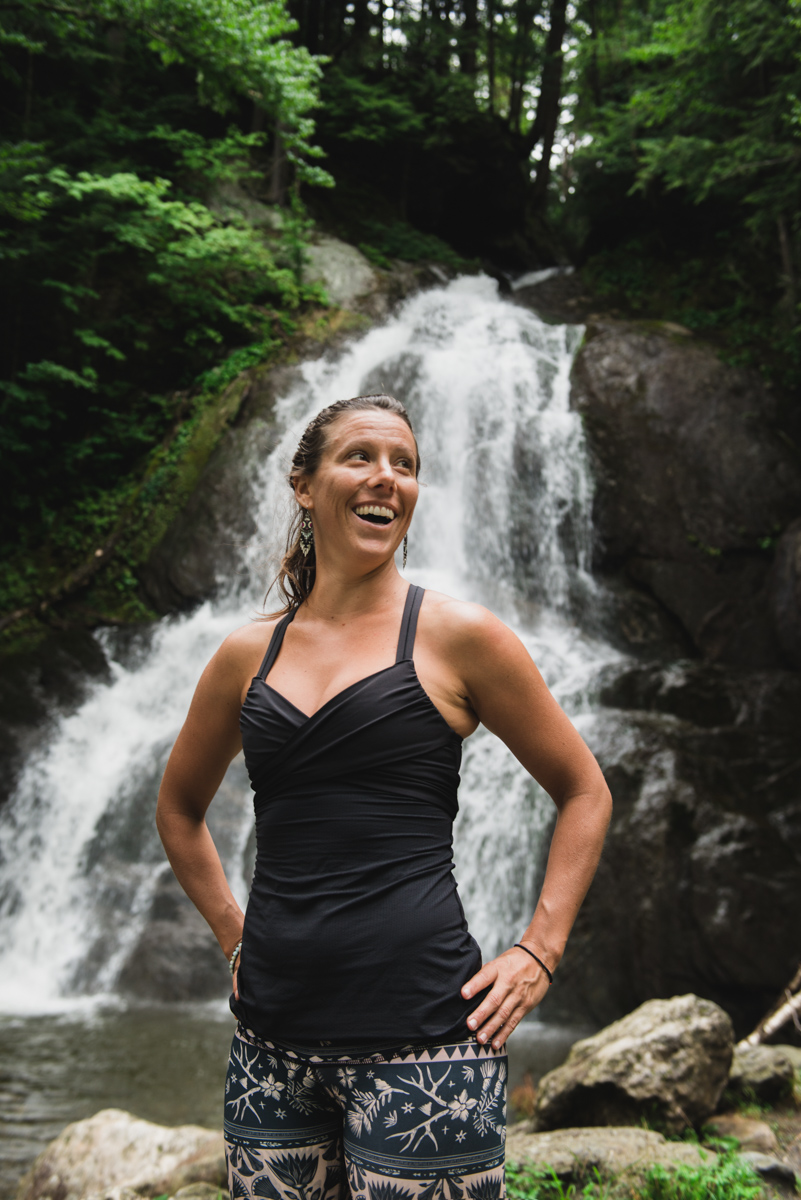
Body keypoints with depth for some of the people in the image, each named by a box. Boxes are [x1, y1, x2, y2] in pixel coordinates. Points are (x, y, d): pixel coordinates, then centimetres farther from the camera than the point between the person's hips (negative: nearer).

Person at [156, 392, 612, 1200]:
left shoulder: (456, 636, -2)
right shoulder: (247, 656, 7)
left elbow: (584, 792, 5)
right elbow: (179, 808, 23)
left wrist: (538, 952, -2)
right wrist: (233, 935, 13)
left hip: (418, 1037, -4)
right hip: (272, 1038, 4)